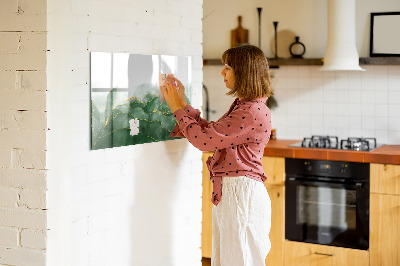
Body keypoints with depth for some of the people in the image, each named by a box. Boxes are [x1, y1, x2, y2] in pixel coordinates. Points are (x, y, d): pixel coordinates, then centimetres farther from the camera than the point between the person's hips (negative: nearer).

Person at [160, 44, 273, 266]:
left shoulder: (253, 112, -20)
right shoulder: (242, 106, 14)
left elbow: (204, 139, -19)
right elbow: (210, 132, 16)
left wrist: (177, 108, -7)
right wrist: (182, 103, 13)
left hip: (242, 194, -10)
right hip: (228, 192, 10)